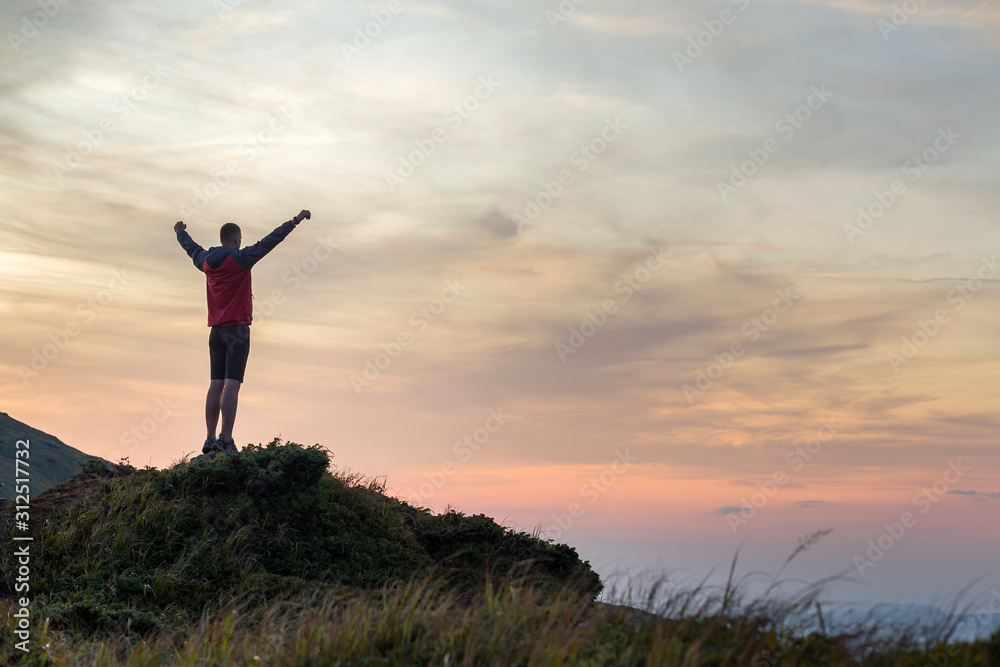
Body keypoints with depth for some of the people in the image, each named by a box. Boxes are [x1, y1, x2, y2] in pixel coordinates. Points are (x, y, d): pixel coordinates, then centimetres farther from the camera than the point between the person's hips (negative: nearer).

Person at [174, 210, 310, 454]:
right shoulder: (239, 259, -9)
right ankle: (226, 440, -17)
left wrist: (180, 233, 55)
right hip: (237, 329, -7)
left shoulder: (207, 261, 11)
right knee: (232, 384, -11)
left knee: (216, 385, 6)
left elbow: (192, 249, 33)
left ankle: (211, 440, 4)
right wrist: (295, 221, -14)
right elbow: (269, 241, -14)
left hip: (216, 331, 7)